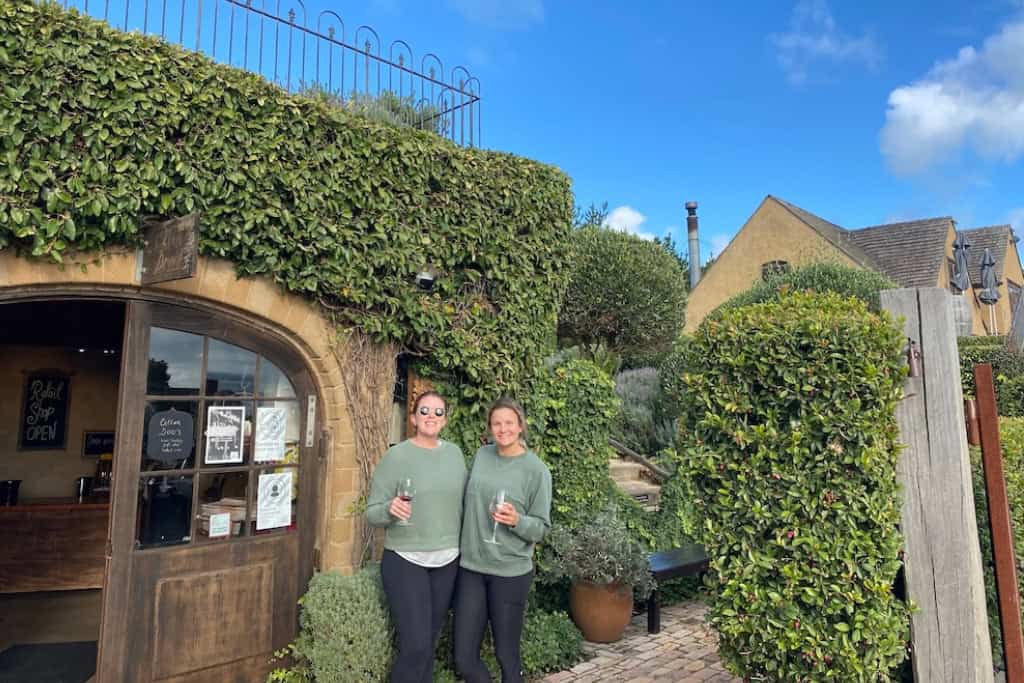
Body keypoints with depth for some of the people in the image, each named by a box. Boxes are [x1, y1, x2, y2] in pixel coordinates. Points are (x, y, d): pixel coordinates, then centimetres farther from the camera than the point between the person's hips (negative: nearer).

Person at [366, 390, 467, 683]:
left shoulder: (454, 453, 4)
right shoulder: (396, 455, -10)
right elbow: (372, 512, -10)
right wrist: (390, 509, -29)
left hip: (447, 561, 4)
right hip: (405, 560, -4)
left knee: (429, 642, 14)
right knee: (415, 646, -5)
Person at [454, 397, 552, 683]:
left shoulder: (536, 470, -9)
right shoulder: (481, 456, 3)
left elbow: (541, 528, -7)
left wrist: (517, 520, -26)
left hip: (510, 572, -4)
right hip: (471, 567, 4)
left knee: (507, 657, 9)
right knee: (464, 659, 9)